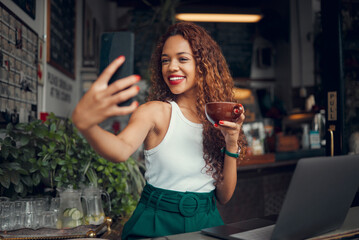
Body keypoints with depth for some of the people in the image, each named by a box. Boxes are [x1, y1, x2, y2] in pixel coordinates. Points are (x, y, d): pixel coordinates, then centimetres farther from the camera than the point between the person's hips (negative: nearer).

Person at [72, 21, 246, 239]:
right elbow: (122, 151, -29)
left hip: (206, 222, 3)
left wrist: (232, 143, -11)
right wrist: (84, 122, -47)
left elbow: (224, 196, 2)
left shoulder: (219, 117, 2)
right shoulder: (155, 111, -8)